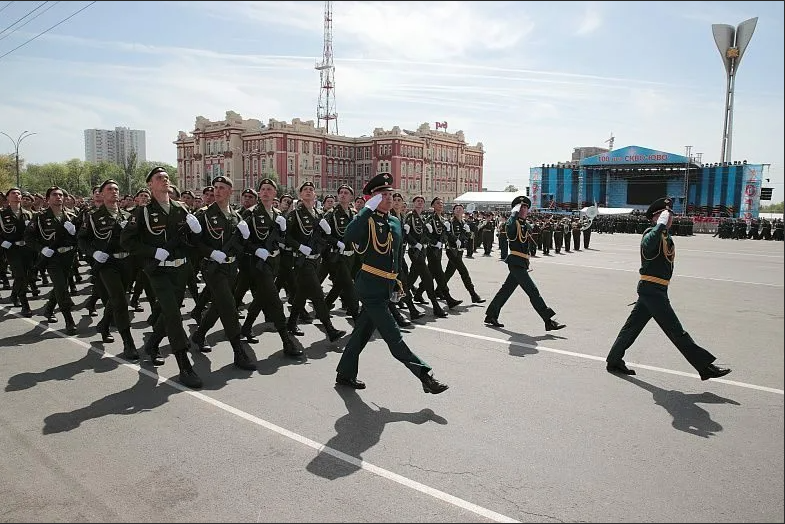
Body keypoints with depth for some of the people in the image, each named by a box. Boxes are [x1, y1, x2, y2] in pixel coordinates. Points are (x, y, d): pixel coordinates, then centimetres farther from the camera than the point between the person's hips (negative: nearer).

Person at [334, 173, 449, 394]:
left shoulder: (396, 222, 13)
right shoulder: (367, 220, -10)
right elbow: (349, 235, -33)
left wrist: (396, 281, 21)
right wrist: (368, 208, -26)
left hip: (386, 286, 8)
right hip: (371, 286, -8)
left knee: (363, 331, 16)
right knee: (393, 336, -4)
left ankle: (345, 374, 29)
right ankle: (426, 377, -2)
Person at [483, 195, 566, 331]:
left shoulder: (527, 225, 19)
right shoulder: (514, 223, -8)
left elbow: (531, 243, 27)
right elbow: (509, 228, -31)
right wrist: (515, 213, -25)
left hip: (522, 263, 9)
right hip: (516, 262, -9)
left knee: (506, 289, 13)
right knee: (533, 291, -9)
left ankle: (491, 316, 22)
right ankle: (549, 321, -7)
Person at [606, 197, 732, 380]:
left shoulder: (667, 238, 18)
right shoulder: (652, 233, -13)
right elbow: (647, 245, -37)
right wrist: (661, 225, -32)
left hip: (656, 290, 10)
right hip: (651, 289, -10)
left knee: (633, 325, 13)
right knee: (676, 331, -5)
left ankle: (614, 361, 21)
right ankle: (705, 367, 0)